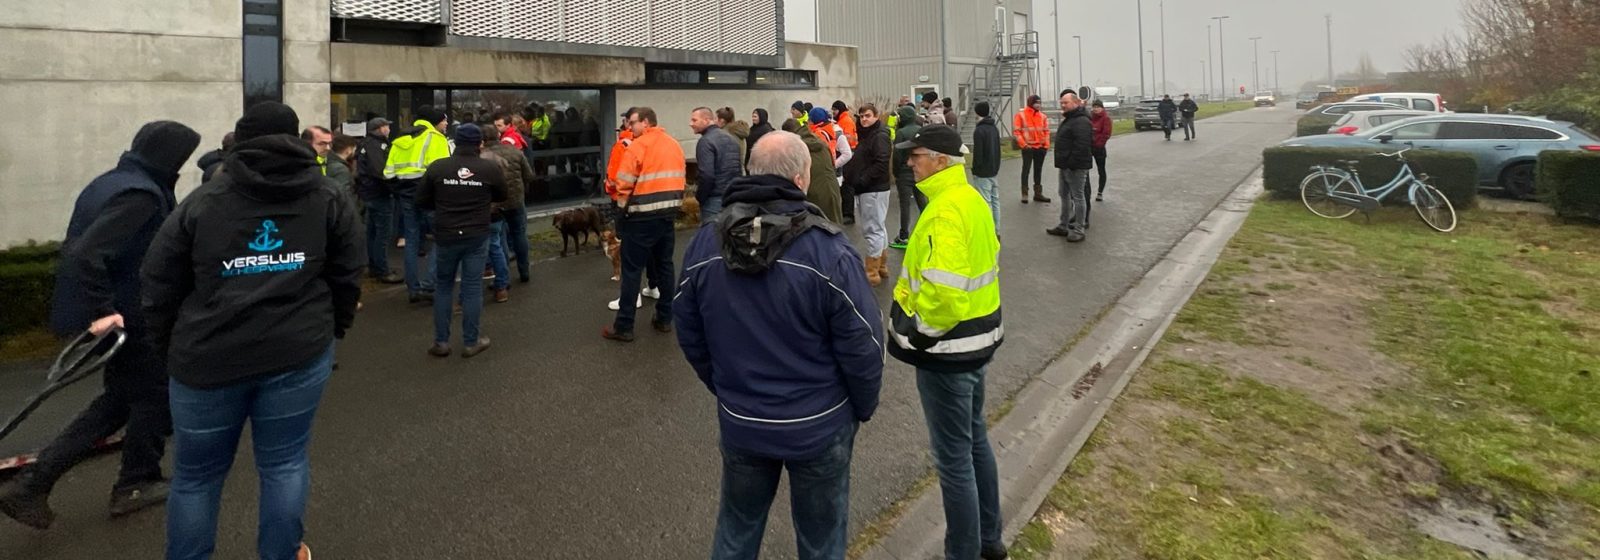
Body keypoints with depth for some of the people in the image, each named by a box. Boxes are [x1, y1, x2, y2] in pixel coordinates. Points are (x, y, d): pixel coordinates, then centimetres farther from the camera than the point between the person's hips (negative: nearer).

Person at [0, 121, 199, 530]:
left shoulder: (109, 182, 9)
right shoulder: (141, 194, -21)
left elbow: (78, 247, 17)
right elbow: (87, 254, -31)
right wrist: (102, 311, -29)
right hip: (124, 320, -9)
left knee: (120, 399, 20)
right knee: (154, 395, 10)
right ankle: (137, 485, 25)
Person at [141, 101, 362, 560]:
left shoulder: (200, 204, 2)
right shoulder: (329, 202, 4)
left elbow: (160, 287, 4)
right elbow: (347, 278, 5)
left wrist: (169, 349, 16)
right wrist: (333, 329, 18)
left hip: (208, 358, 0)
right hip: (298, 352, 0)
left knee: (196, 475, 17)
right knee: (285, 465, 12)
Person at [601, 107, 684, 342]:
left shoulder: (637, 147, -12)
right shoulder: (674, 145, 9)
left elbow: (624, 184, -12)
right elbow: (679, 179, 12)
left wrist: (625, 206, 5)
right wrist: (671, 204, 17)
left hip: (642, 216, -7)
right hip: (668, 213, 7)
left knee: (632, 270, 0)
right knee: (664, 265, 15)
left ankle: (624, 327, 4)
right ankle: (664, 319, 21)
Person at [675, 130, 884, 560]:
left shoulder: (704, 244, -8)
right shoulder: (828, 251, -22)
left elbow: (690, 337, 2)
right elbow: (862, 346, -16)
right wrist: (864, 407, 3)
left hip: (739, 423, 4)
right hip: (818, 426, -3)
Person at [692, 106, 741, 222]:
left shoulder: (706, 141, -12)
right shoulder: (731, 138, 14)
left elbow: (706, 175, -20)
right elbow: (740, 169, 17)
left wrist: (699, 197, -8)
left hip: (714, 199, -8)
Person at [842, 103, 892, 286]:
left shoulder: (880, 136, -13)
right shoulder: (866, 135, 17)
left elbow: (881, 164, -23)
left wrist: (861, 181, -19)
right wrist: (853, 180, 5)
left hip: (874, 190, -10)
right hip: (868, 189, 10)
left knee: (872, 230, -7)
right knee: (878, 229, 15)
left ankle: (872, 273, -2)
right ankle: (882, 267, 25)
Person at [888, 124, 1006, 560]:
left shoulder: (944, 211, -25)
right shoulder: (971, 198, 6)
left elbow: (943, 292, -33)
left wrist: (920, 334, -17)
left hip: (947, 347, -10)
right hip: (978, 336, 10)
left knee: (953, 458, 4)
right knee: (976, 440, 22)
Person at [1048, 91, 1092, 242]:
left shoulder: (1081, 121, -19)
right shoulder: (1069, 119, 16)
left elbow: (1082, 146, -27)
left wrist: (1072, 163, -26)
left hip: (1076, 167, -11)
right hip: (1066, 166, 11)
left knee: (1077, 197, -3)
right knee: (1065, 195, 17)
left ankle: (1078, 230, 4)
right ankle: (1063, 226, 28)